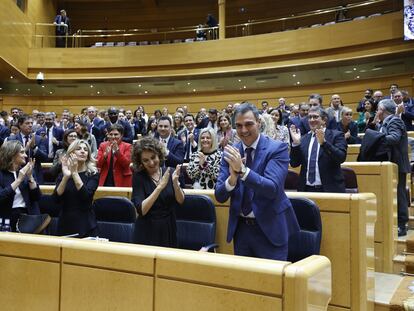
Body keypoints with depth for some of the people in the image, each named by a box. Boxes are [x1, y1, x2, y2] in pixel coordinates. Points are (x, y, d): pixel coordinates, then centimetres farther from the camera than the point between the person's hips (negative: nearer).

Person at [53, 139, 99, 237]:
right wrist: (66, 177, -21)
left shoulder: (93, 174, -3)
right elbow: (56, 199, -9)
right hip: (65, 224, 2)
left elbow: (86, 196, -18)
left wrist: (74, 173, -23)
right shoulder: (63, 174, 5)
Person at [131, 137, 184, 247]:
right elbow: (141, 210, -20)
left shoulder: (170, 172, -3)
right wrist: (160, 187, -28)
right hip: (147, 231, -2)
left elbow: (180, 201, -8)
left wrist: (175, 183, -26)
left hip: (169, 229, 3)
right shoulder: (138, 176, -10)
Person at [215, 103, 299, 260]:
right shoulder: (230, 153, 0)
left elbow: (273, 189, -22)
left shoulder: (277, 148, -11)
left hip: (269, 228, -4)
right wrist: (232, 177, -24)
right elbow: (219, 196, -4)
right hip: (240, 228, 4)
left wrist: (242, 169, -32)